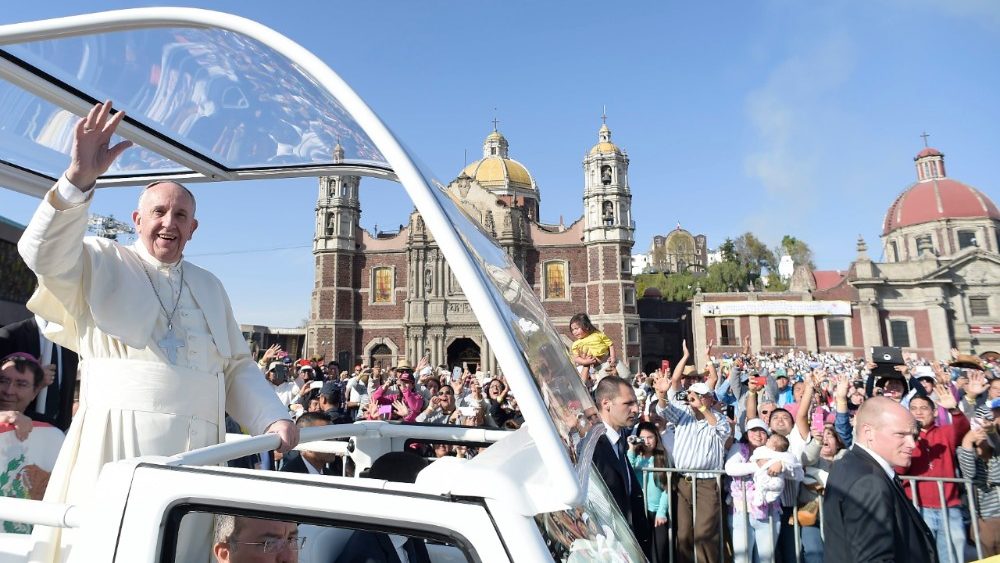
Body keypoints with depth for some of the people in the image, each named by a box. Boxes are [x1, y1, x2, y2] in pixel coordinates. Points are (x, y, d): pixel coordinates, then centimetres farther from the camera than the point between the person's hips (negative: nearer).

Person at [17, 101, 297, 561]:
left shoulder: (210, 288, 19)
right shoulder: (102, 264, 10)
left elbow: (237, 367, 15)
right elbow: (46, 252, -12)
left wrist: (272, 418, 0)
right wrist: (80, 178, -25)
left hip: (197, 447, 3)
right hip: (119, 440, -3)